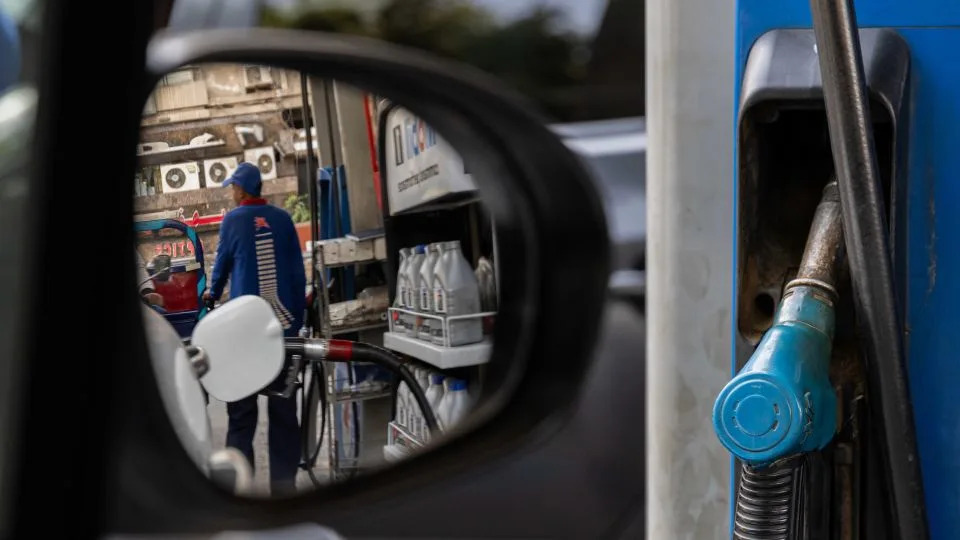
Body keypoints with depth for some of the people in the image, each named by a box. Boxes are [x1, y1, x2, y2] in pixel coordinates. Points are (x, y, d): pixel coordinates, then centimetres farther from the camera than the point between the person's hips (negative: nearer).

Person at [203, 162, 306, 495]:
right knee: (283, 408, 7)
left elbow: (222, 263, 12)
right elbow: (298, 273, 5)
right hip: (283, 325, 2)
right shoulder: (282, 219, 5)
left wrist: (213, 295, 32)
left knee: (241, 409, 4)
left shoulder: (232, 220, -1)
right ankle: (284, 482, 9)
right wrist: (298, 320, 11)